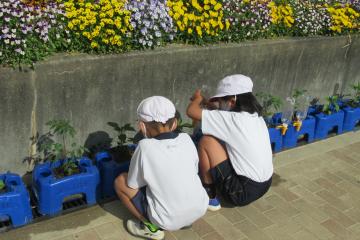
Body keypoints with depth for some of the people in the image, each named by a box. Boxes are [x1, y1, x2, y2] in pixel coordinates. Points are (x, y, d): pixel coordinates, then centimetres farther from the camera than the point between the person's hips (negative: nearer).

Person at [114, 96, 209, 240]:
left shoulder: (145, 147, -18)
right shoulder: (186, 139, -6)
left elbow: (133, 185, -6)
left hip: (169, 221, -5)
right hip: (200, 210, 5)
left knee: (120, 181, 6)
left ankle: (152, 228, 6)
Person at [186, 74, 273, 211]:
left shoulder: (232, 119, -20)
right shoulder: (255, 116, 3)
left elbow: (191, 111, -15)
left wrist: (198, 99, 5)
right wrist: (208, 102, 19)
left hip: (243, 192, -8)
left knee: (206, 142, -7)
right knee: (224, 141, 18)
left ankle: (209, 198, 5)